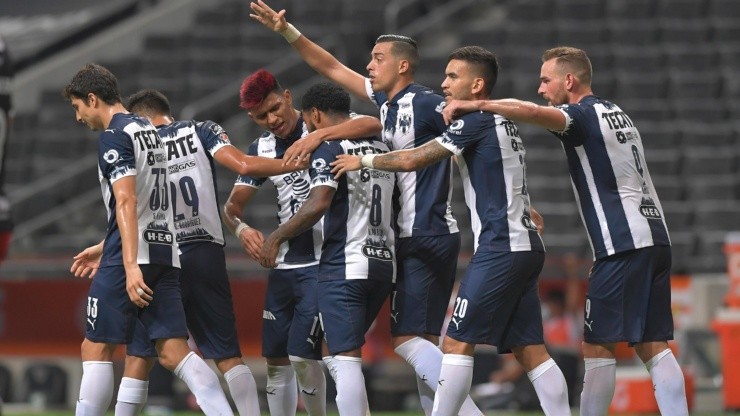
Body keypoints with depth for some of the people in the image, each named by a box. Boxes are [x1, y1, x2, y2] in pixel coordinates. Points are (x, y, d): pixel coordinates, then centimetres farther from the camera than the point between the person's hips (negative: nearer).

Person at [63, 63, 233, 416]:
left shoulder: (115, 136, -8)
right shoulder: (149, 131, 20)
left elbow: (126, 202, -19)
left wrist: (130, 265, -26)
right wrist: (105, 249, 34)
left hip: (130, 257, -8)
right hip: (165, 251, 8)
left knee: (96, 349, 0)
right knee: (173, 352, 1)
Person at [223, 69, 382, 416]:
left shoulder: (322, 125, -9)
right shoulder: (261, 148, 9)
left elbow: (373, 125, -28)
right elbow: (233, 206, 13)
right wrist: (240, 228, -11)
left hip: (323, 263, -7)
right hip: (284, 266, 7)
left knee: (303, 355, -14)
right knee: (276, 359, 9)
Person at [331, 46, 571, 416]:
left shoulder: (477, 121, -10)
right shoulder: (501, 123, 18)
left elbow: (411, 160, -10)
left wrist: (363, 160, 3)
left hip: (500, 249, -9)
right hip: (526, 247, 9)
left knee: (457, 343, -7)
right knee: (530, 350, 6)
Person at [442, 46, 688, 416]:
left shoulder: (584, 115, -7)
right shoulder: (616, 115, 21)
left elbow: (532, 112, -28)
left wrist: (477, 105, -24)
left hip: (624, 245, -9)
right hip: (654, 238, 9)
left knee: (598, 346, -5)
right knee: (652, 346, 6)